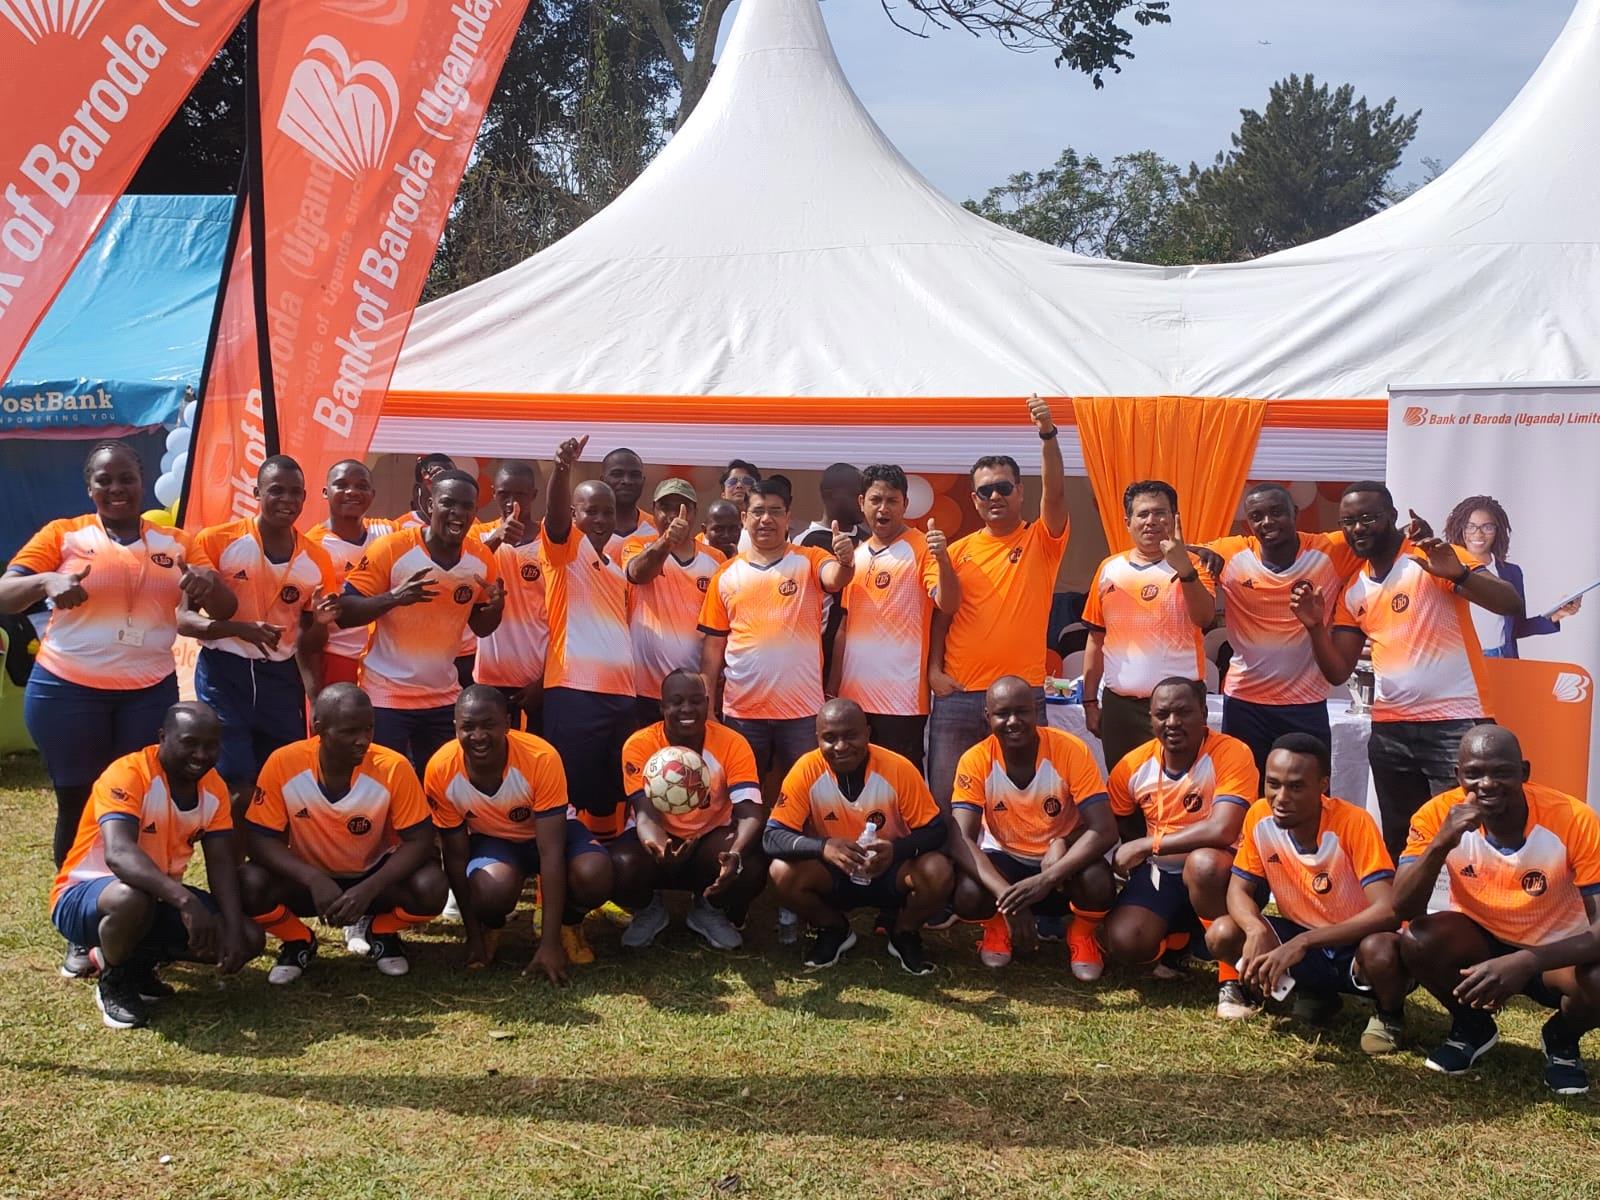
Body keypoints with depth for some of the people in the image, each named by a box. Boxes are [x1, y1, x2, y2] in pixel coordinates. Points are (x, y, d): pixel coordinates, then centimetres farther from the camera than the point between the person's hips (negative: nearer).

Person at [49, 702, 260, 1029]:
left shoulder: (213, 787, -4)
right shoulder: (128, 775, -25)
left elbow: (221, 864, -7)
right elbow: (118, 854, -41)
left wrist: (233, 928, -23)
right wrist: (184, 899, -54)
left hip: (159, 897, 6)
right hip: (84, 896, -6)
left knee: (248, 939, -10)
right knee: (133, 896, -41)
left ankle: (137, 958, 9)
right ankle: (114, 981, -10)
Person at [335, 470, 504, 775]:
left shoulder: (481, 559, -1)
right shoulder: (391, 549, -14)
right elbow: (343, 614, -14)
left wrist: (496, 606, -11)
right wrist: (394, 597, -30)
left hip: (444, 697, 4)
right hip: (386, 695, -4)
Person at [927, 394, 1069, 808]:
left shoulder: (1041, 541, 3)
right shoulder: (959, 551, 8)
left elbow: (1055, 492, -13)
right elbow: (941, 615, 10)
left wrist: (1047, 434, -25)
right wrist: (933, 669, -2)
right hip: (957, 695, 2)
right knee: (946, 796, 4)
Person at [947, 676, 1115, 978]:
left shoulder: (1071, 751, -22)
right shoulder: (975, 761, -18)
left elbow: (1104, 830, -27)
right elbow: (962, 839, -25)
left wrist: (1047, 879, -40)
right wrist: (1005, 895, -42)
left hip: (1062, 861, -1)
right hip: (1004, 858, 1)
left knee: (1098, 883, -34)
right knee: (968, 896, -31)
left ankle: (1082, 935, 3)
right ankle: (996, 929, 7)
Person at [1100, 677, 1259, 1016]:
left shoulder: (1231, 754, -21)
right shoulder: (1133, 766, -5)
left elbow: (1222, 830, -33)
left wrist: (1146, 845, -26)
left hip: (1220, 871, -4)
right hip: (1160, 873, 4)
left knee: (1203, 863, -40)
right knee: (1121, 943, -21)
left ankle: (1232, 974, -17)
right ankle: (1175, 940, 18)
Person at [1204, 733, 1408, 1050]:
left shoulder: (1353, 823, -27)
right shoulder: (1260, 816, -13)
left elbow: (1388, 911, -34)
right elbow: (1239, 889, -5)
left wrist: (1303, 943, -41)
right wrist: (1257, 930, -29)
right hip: (1301, 939, 5)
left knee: (1380, 950, -38)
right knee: (1222, 934, -18)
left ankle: (1389, 1015, 0)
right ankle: (1313, 993, 9)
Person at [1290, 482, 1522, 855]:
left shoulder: (1434, 559, -5)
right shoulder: (1353, 591, 11)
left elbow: (1511, 604, -15)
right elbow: (1338, 672, 10)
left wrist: (1459, 574, -32)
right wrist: (1316, 626, -8)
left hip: (1454, 724, -6)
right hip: (1389, 730, 6)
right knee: (1398, 843, 12)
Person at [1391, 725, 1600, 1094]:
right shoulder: (1439, 814, -20)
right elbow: (1403, 909, -26)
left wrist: (1524, 962, -44)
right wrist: (1441, 843, -43)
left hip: (1553, 952, -1)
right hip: (1480, 940, 2)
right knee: (1417, 940, -30)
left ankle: (1562, 1039, 5)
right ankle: (1472, 1026, 5)